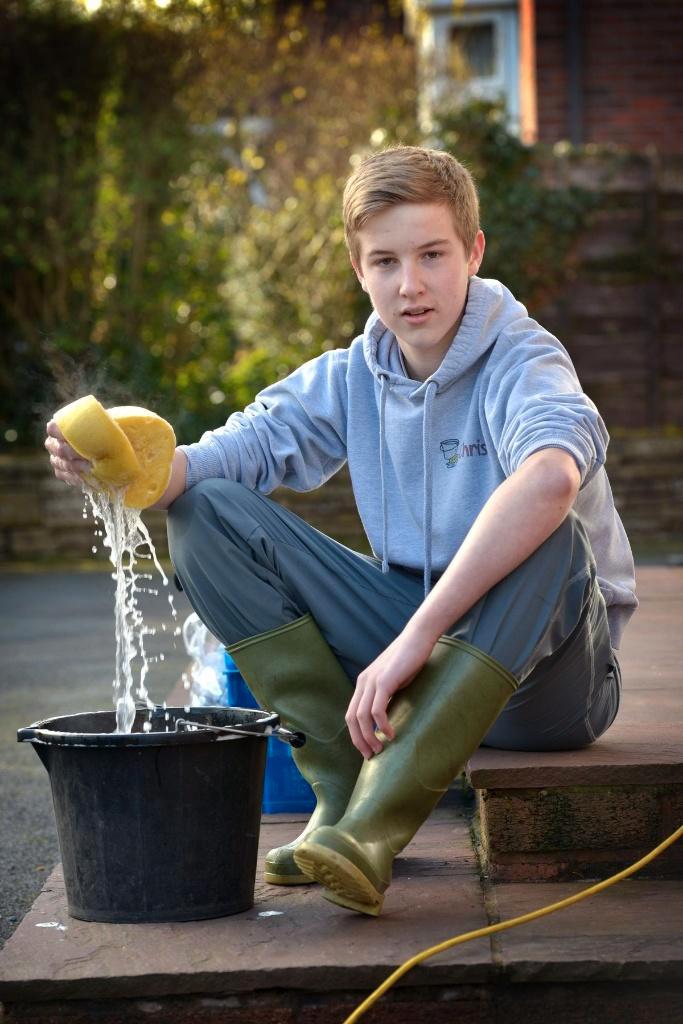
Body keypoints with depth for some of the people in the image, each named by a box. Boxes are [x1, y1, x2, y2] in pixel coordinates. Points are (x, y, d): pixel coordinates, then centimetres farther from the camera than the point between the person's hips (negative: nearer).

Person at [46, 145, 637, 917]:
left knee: (548, 535, -38)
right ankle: (344, 787, -14)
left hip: (546, 674, -5)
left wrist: (417, 635, -43)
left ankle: (373, 826, -39)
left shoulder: (523, 363, -16)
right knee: (208, 511, -7)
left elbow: (551, 476, -39)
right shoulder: (352, 378, 4)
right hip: (415, 648, 5)